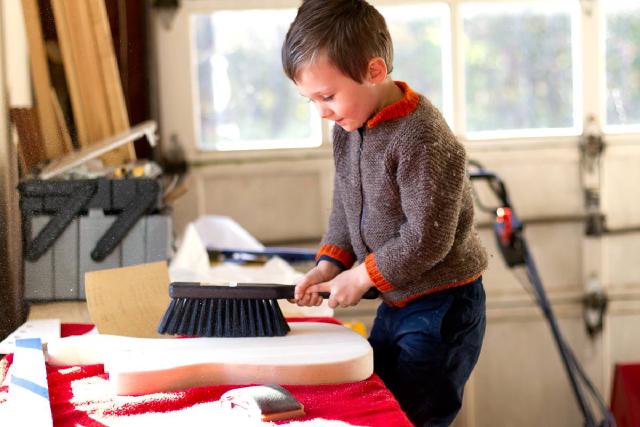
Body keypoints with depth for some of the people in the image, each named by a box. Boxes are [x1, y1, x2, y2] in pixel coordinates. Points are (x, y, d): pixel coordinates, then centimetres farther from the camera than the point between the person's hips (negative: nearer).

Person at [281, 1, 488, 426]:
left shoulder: (423, 139, -26)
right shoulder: (348, 129, 2)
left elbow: (427, 239, -25)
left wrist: (362, 277, -15)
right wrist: (329, 264, -2)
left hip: (442, 308, -9)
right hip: (393, 304, 9)